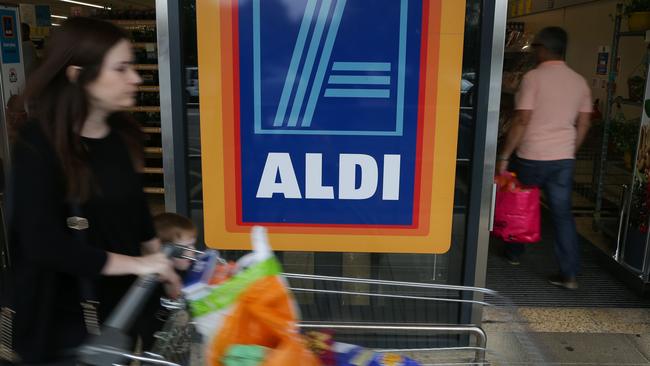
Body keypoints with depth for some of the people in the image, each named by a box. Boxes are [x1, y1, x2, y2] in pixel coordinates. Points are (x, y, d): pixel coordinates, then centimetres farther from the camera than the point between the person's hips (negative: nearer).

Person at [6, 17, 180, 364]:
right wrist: (135, 264, -23)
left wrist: (160, 263, 5)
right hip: (67, 320, -5)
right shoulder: (38, 145, -18)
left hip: (123, 302, 6)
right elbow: (43, 242, -23)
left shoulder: (123, 133, 0)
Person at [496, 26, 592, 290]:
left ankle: (514, 253, 33)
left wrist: (504, 156, -13)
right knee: (563, 213, 7)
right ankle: (569, 275, 4)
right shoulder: (580, 82, 7)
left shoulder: (533, 77, -11)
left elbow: (522, 120, -17)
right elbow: (583, 124, 9)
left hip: (531, 157, -4)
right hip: (564, 159, 4)